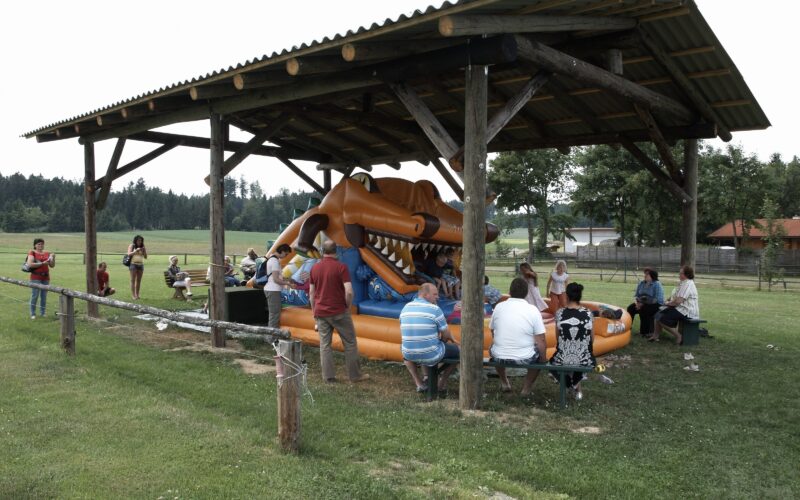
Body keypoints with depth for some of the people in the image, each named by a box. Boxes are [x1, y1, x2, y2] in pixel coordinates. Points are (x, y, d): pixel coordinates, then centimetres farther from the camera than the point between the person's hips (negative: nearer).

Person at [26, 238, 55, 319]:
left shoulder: (47, 253, 11)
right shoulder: (32, 253, -2)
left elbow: (52, 265, 9)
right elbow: (30, 264, -15)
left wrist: (53, 258, -8)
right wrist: (42, 263, -18)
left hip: (46, 277, 4)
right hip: (36, 278, -4)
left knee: (44, 296, 7)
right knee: (35, 296, -4)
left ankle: (42, 313, 14)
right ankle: (33, 314, 4)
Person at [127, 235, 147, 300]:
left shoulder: (143, 247, 11)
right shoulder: (131, 246, 3)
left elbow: (145, 257, 9)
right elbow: (129, 254, -8)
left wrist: (144, 251, -8)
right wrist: (136, 251, -20)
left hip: (141, 264, 4)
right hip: (133, 264, -4)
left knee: (139, 280, 2)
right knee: (133, 280, -7)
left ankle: (137, 295, 5)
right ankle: (133, 295, -10)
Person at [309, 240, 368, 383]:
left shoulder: (314, 268, 5)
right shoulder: (341, 267, -10)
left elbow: (311, 292, 9)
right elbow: (349, 291, -17)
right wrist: (348, 307, -2)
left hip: (320, 313, 4)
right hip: (338, 312, -4)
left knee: (325, 344, 10)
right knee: (350, 343, 6)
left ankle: (328, 376, 10)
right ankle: (355, 375, 11)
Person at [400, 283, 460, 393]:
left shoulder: (406, 308, 4)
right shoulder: (435, 309, -13)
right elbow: (446, 335, -6)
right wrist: (440, 341, 19)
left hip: (410, 355, 4)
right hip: (432, 356, -4)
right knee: (457, 349, 21)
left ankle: (419, 383, 25)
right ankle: (442, 383, 31)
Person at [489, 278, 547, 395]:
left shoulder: (499, 306, -3)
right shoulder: (533, 310, -10)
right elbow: (541, 342, -10)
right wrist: (543, 361, 6)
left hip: (499, 357, 2)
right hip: (525, 358, -2)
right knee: (540, 351, 29)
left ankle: (504, 382, 39)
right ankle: (526, 387, 27)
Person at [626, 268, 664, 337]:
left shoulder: (657, 284, -10)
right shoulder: (641, 283, 9)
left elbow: (658, 299, -18)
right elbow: (636, 295, 13)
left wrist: (644, 304, -22)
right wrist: (636, 302, -11)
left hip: (655, 305, -6)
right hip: (642, 303, 6)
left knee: (643, 310, -32)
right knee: (630, 308, -17)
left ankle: (645, 332, -18)